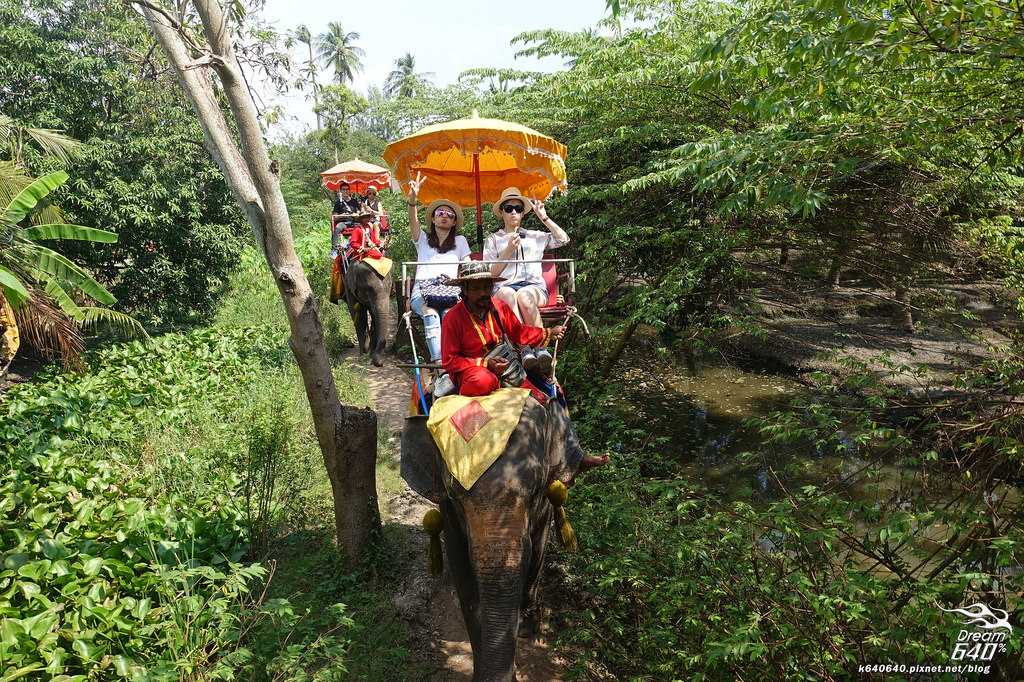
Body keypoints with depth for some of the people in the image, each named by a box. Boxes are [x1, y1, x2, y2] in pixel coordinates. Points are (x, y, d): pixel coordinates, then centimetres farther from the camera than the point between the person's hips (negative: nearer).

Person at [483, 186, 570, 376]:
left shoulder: (534, 236, 26)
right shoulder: (492, 240, 22)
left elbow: (563, 239, 12)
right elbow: (491, 274, 11)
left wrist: (544, 217, 12)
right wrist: (509, 250, -1)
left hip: (534, 285, 1)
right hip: (504, 286, 0)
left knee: (524, 296, -38)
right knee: (509, 295, -39)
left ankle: (541, 349, -39)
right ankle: (526, 350, -47)